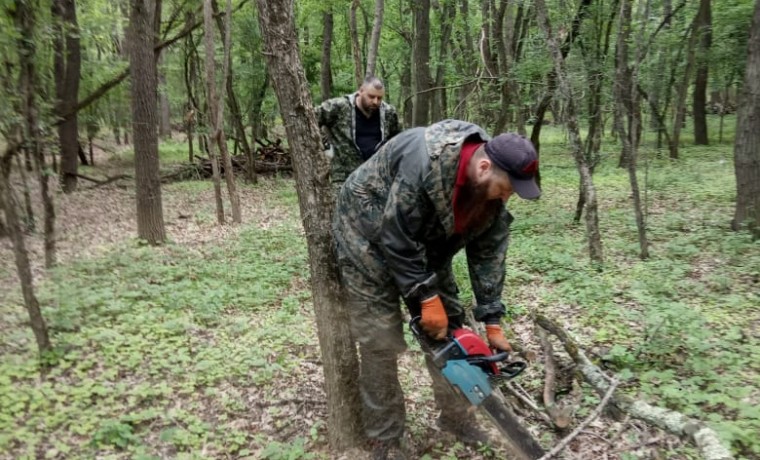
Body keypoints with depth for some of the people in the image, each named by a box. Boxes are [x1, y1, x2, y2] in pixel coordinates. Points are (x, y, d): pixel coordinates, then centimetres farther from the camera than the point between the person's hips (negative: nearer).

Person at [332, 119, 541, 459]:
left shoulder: (490, 184, -14)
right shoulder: (426, 163, -38)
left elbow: (489, 251, -9)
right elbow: (396, 239, -32)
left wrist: (492, 322, -11)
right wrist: (427, 298, -25)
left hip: (425, 246, 7)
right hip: (371, 238, -7)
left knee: (449, 327, 8)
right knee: (381, 342, -6)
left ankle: (455, 415, 26)